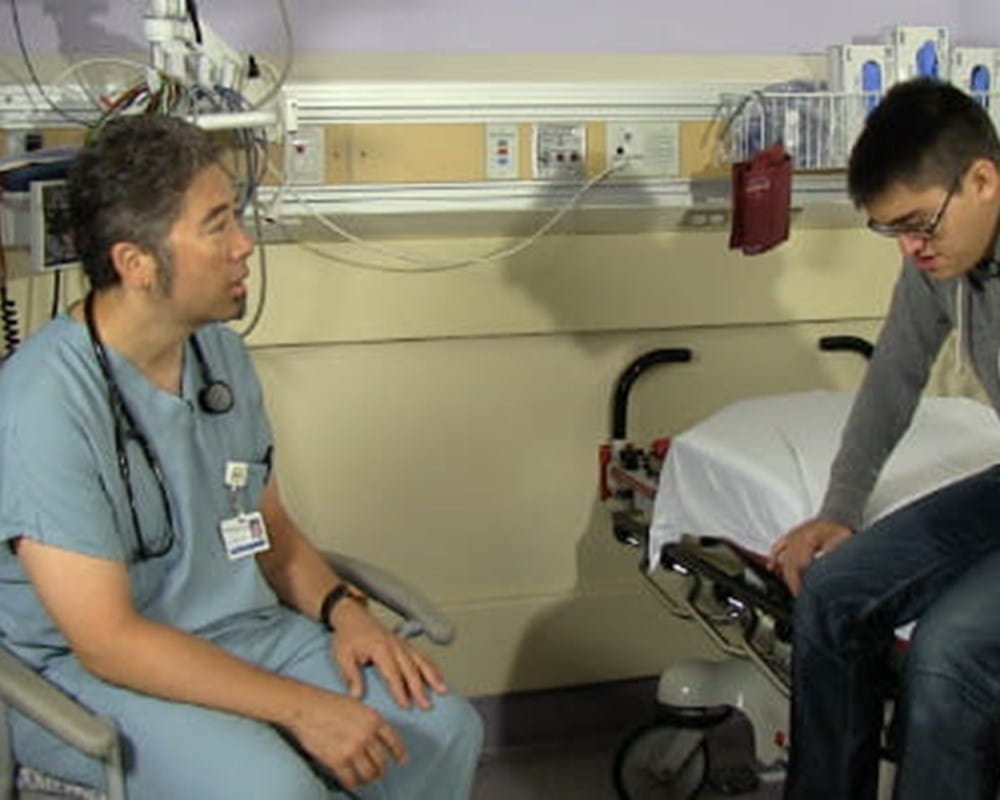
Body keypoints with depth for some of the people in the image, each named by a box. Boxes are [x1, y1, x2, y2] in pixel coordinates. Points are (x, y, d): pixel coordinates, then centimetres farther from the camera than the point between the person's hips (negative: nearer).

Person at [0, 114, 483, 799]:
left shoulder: (221, 353, 4)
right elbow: (107, 640, -22)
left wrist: (343, 610, -6)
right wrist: (301, 707, -23)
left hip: (239, 631, 7)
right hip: (86, 672, -7)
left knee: (445, 729, -8)